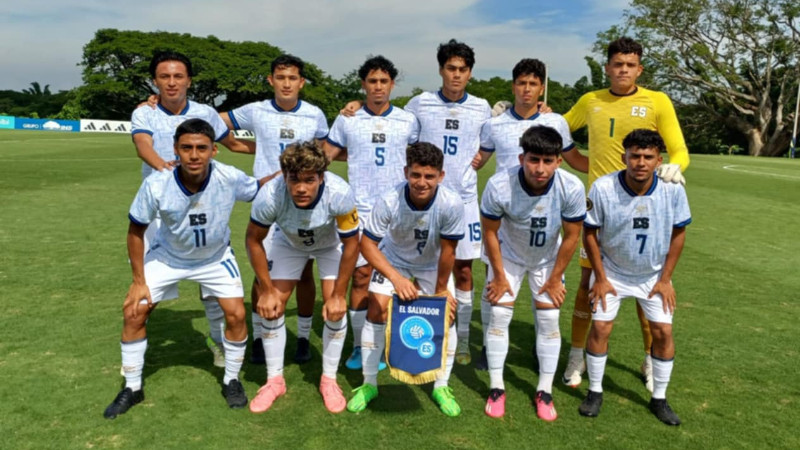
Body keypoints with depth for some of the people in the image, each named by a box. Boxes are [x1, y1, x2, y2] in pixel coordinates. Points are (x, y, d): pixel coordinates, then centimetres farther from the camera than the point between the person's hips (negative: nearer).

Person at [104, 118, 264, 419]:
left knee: (236, 314, -8)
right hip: (168, 256, 0)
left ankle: (231, 381, 18)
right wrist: (139, 281, -11)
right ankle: (132, 388, 19)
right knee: (133, 312, -4)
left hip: (216, 257, 0)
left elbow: (259, 190, -6)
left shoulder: (230, 179, -31)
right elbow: (136, 231, -15)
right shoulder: (156, 185, -31)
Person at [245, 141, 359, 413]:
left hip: (332, 244, -1)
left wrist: (339, 295, -20)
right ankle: (275, 380, 15)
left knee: (335, 308, -11)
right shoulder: (270, 196, -37)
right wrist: (266, 290, -15)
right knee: (271, 306, -4)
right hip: (288, 243, 1)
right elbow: (253, 240, -17)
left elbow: (351, 243, -24)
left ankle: (329, 380, 10)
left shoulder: (340, 194, -40)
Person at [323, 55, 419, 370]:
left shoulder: (408, 121, 4)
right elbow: (325, 155, 8)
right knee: (361, 277, 2)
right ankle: (358, 346, 15)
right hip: (361, 211, 0)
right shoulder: (347, 120, 2)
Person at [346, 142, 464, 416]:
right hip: (393, 259, 0)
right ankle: (369, 384, 10)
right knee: (377, 310, -9)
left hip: (434, 264, 1)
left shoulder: (451, 204, -35)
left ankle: (441, 387, 13)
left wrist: (441, 288, -11)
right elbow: (367, 244, -26)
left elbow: (447, 251, -22)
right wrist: (396, 278, -35)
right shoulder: (389, 201, -35)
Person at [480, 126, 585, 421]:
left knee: (549, 319, -1)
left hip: (548, 258, 1)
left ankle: (545, 392, 15)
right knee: (499, 314, -6)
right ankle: (496, 388, 10)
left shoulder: (572, 188, -31)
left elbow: (571, 236, -15)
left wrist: (555, 278, -8)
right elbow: (490, 232, -17)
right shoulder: (499, 186, -34)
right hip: (508, 254, -1)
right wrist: (499, 276, -11)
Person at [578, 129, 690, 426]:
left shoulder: (673, 190, -20)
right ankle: (595, 392, 15)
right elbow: (589, 233, -13)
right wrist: (600, 278, -11)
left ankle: (659, 399, 20)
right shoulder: (603, 188, -25)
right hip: (612, 271, -1)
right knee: (600, 327, -5)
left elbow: (678, 233, -5)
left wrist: (665, 279, -4)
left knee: (663, 331, 0)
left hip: (654, 274, 2)